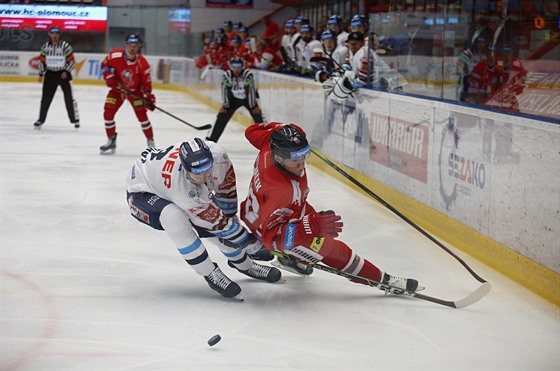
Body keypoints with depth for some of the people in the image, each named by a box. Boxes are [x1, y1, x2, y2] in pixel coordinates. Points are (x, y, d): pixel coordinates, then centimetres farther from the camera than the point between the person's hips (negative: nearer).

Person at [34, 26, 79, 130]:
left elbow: (71, 60, -5)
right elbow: (42, 61, 9)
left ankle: (75, 119, 5)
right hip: (50, 74, 3)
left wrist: (66, 72, -15)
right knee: (46, 98, 5)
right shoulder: (45, 47, 2)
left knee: (69, 97, -3)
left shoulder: (65, 46, -8)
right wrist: (41, 74, 3)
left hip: (63, 74, -3)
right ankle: (41, 119, 14)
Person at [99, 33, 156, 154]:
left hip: (135, 91, -1)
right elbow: (104, 64, -3)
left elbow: (146, 82, -12)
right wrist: (109, 77, -17)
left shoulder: (142, 63, -21)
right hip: (117, 88, 2)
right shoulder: (116, 55, -21)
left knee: (142, 114, -13)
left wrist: (148, 96, -20)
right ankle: (111, 141, 11)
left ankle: (151, 143, 2)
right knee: (108, 113, -7)